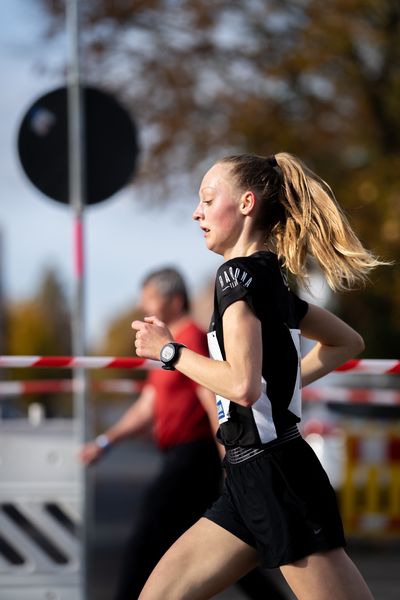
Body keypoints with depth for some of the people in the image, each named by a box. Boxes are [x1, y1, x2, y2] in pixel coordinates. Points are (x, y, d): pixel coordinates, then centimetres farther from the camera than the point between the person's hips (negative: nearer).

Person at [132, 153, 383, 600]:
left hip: (273, 479, -10)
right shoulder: (271, 279, 15)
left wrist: (169, 351, -11)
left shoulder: (240, 273, -12)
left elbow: (242, 385, -23)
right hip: (254, 482, 10)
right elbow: (349, 342, 28)